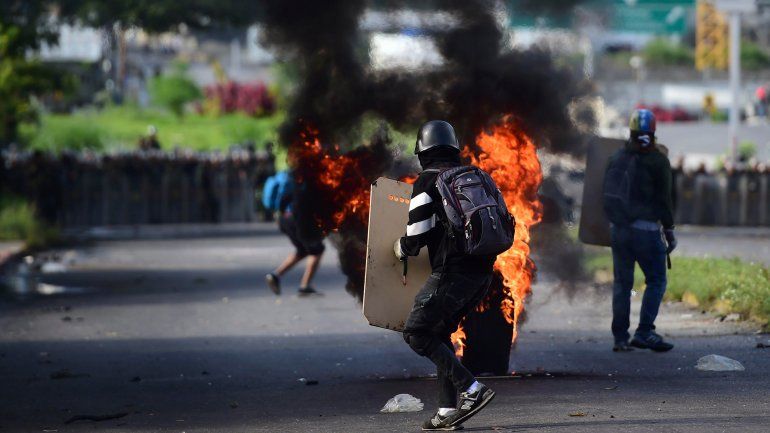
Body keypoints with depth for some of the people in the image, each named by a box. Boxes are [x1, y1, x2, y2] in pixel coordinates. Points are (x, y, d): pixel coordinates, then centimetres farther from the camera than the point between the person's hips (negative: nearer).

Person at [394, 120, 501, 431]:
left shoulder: (427, 183, -4)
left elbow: (417, 237, -6)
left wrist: (400, 249, 16)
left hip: (452, 272, -8)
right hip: (483, 271, 8)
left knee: (416, 334, 1)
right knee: (438, 333, 18)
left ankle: (471, 389, -12)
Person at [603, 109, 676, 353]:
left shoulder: (616, 159, 8)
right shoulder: (657, 161, -7)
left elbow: (608, 195, 12)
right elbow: (664, 200, -7)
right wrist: (669, 232, 0)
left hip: (619, 230, 5)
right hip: (646, 230, -5)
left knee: (622, 283, 10)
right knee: (656, 281, 4)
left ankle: (620, 338, 9)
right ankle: (644, 332, -7)